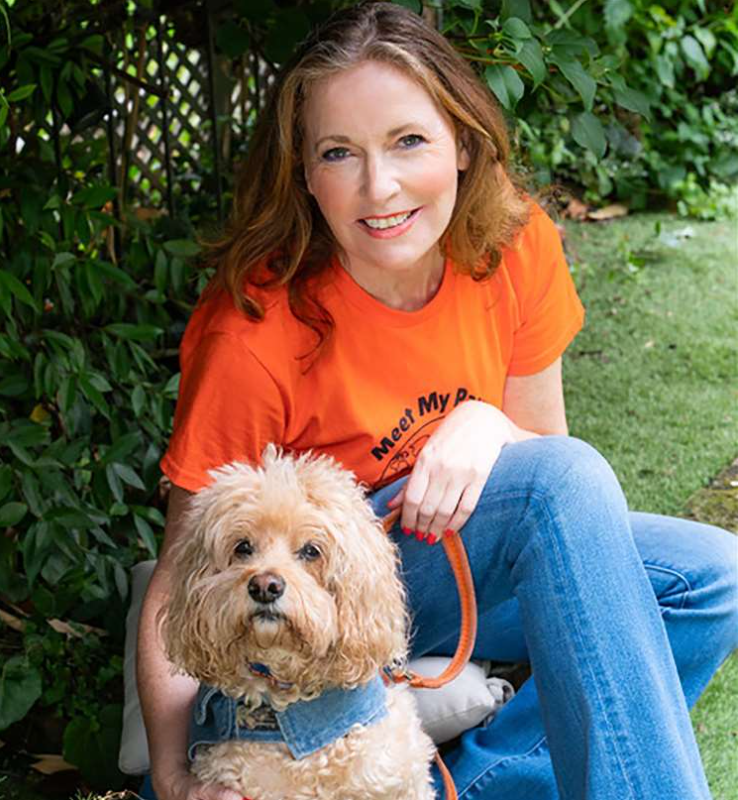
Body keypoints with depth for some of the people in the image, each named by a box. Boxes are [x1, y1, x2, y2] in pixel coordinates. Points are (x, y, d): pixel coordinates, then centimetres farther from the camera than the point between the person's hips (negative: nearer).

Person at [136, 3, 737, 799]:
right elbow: (182, 583, -20)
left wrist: (486, 424, -22)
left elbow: (543, 445, 1)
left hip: (468, 565, 6)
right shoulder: (253, 331, -26)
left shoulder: (516, 247, -11)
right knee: (567, 476, -29)